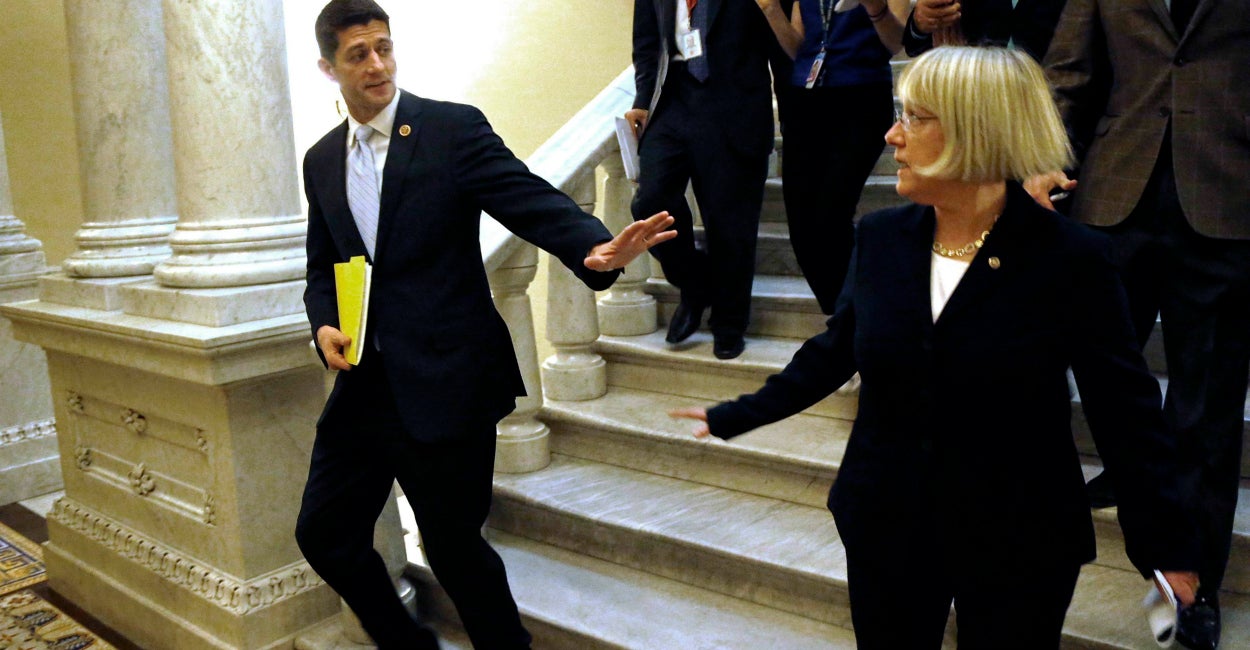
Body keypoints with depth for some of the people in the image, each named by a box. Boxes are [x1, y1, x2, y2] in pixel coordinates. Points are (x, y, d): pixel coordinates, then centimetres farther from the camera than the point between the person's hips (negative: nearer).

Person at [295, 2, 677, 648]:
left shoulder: (453, 128, -4)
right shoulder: (320, 161, 12)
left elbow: (530, 200, -16)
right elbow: (321, 267, 18)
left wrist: (596, 247, -35)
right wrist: (324, 326, -2)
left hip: (445, 382, -6)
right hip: (365, 383, 6)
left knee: (452, 544, 2)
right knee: (323, 533, 13)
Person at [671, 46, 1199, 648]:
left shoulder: (1070, 258, -15)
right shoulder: (881, 237, -4)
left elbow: (1124, 407, -8)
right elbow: (832, 352, 7)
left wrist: (1167, 542, -4)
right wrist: (735, 417, 10)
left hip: (1018, 552, -3)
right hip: (886, 529, 4)